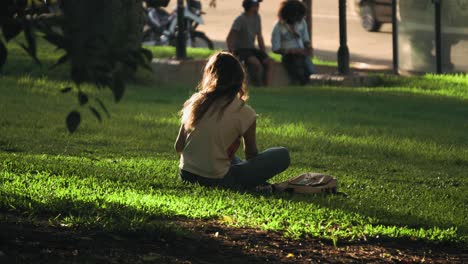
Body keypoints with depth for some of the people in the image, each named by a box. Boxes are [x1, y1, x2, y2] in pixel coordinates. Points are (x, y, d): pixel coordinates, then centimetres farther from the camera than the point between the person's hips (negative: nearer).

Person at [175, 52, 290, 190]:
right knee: (282, 155, -1)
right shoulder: (244, 112, -8)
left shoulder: (194, 102, 4)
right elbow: (251, 154, 4)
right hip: (217, 180, -6)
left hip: (186, 175, 6)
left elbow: (179, 147, 9)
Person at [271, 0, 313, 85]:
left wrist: (308, 47, -3)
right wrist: (294, 51, -15)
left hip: (301, 54, 4)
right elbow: (275, 49, -6)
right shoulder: (278, 27, -5)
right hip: (288, 55, -4)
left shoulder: (302, 22, 10)